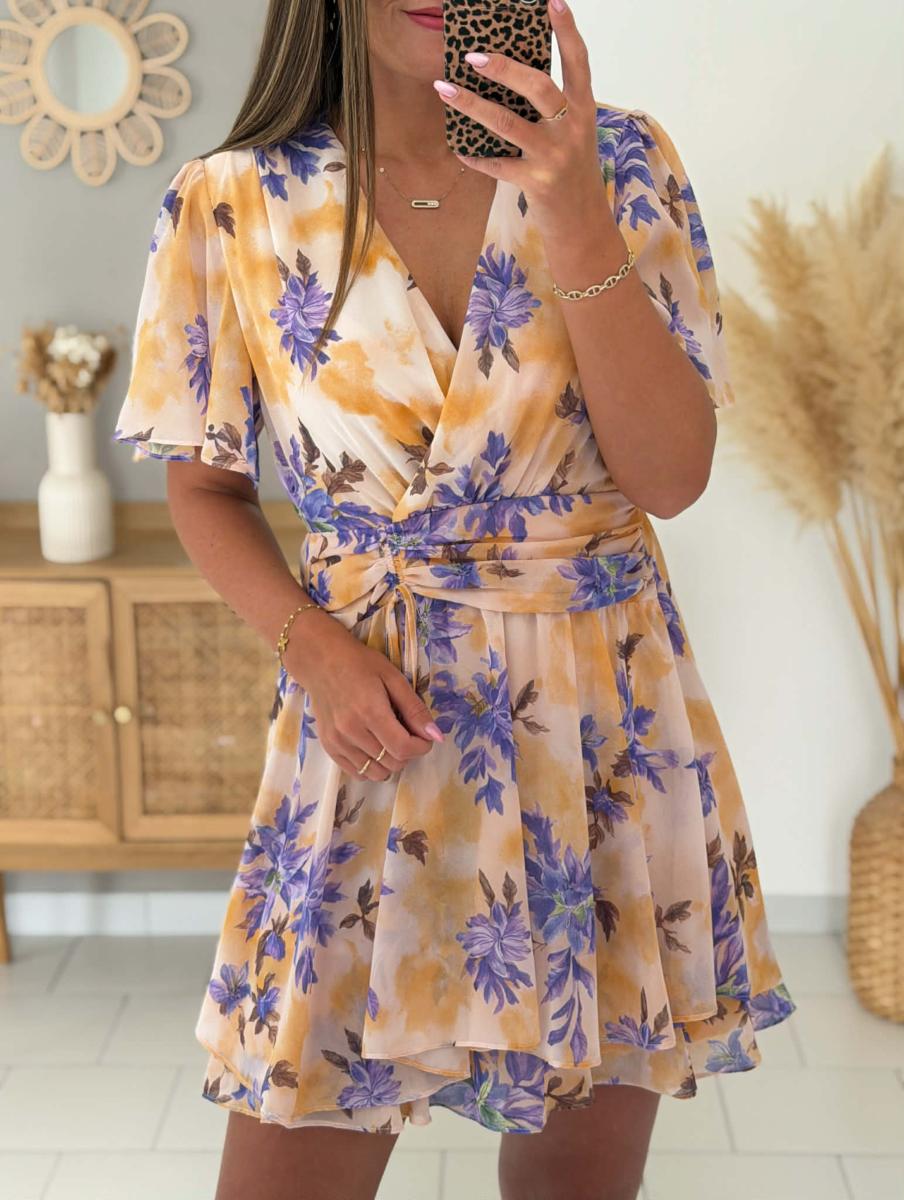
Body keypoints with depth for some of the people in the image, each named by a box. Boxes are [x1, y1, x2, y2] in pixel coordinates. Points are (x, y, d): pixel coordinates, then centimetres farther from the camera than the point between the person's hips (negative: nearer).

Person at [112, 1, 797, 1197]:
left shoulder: (623, 162, -3)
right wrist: (311, 644, -13)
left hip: (610, 709, 1)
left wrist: (577, 225, -22)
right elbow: (206, 483, 5)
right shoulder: (230, 204, -5)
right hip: (377, 714, -1)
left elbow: (671, 477, -10)